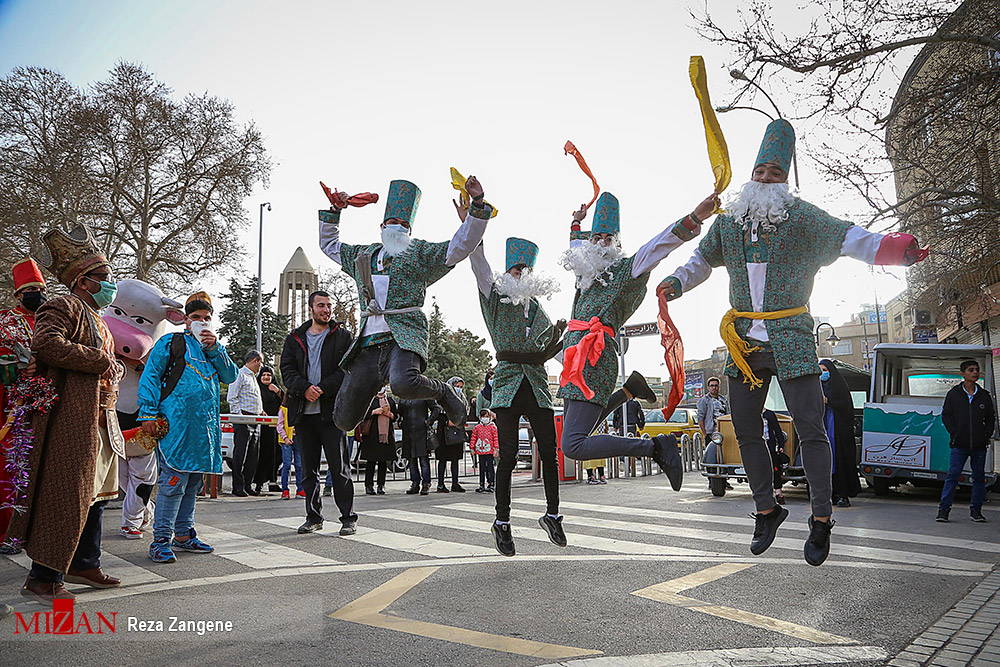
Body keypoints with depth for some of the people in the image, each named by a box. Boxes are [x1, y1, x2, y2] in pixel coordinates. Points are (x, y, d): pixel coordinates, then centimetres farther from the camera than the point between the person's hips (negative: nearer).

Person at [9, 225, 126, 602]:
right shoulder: (65, 306, -8)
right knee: (69, 496, -7)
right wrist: (102, 362, -20)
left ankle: (84, 564, 29)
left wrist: (115, 368, 11)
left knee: (95, 493, 16)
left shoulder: (96, 317, 22)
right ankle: (44, 578, 3)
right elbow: (46, 343, -26)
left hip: (99, 419, 10)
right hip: (72, 418, -10)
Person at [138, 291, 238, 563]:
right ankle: (161, 540, -5)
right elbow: (149, 377, 0)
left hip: (205, 425, 6)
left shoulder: (215, 348, 21)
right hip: (176, 423, -6)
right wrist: (148, 414, -9)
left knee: (193, 481, 12)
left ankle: (183, 534, 22)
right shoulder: (170, 343, 5)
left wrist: (215, 348, -3)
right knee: (174, 480, -11)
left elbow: (231, 376, 8)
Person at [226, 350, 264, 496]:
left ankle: (248, 485, 12)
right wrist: (240, 416, -18)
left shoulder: (253, 377, 24)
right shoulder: (240, 375, -5)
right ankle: (238, 487, -3)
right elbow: (231, 398, -12)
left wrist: (260, 411, 15)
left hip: (255, 421, 9)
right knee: (240, 454, -7)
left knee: (254, 455, 6)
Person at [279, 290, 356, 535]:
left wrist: (322, 389, -16)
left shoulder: (343, 336, 5)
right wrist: (304, 389, -14)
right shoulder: (294, 339, 14)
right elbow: (287, 369, 4)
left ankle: (348, 518, 7)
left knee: (339, 467, -2)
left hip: (332, 411, -3)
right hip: (303, 413, 3)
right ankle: (314, 517, 20)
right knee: (308, 468, 10)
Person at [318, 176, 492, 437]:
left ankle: (442, 391, -6)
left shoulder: (420, 252, 14)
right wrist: (335, 211, 35)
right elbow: (329, 244, 42)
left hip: (404, 337, -4)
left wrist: (478, 204, -4)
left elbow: (461, 245, 4)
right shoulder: (362, 254, 27)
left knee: (404, 384, -39)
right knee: (344, 420, -1)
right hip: (368, 344, 4)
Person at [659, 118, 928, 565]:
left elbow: (849, 238, -10)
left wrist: (894, 248, -29)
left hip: (791, 342, -4)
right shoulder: (728, 221, 11)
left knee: (810, 430, -5)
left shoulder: (803, 217, 0)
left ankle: (821, 519, 11)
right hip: (744, 343, 4)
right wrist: (677, 282, 8)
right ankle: (766, 508, 27)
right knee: (746, 433, 9)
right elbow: (703, 258, 26)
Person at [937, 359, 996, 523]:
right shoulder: (953, 394, 4)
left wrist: (987, 435, 1)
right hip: (959, 445, -3)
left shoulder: (984, 396, 10)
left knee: (979, 477, 7)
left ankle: (976, 510, 18)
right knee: (953, 476, -6)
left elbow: (991, 418, 15)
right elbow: (946, 416, 4)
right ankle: (944, 508, -2)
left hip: (979, 445, 3)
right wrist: (955, 433, -7)